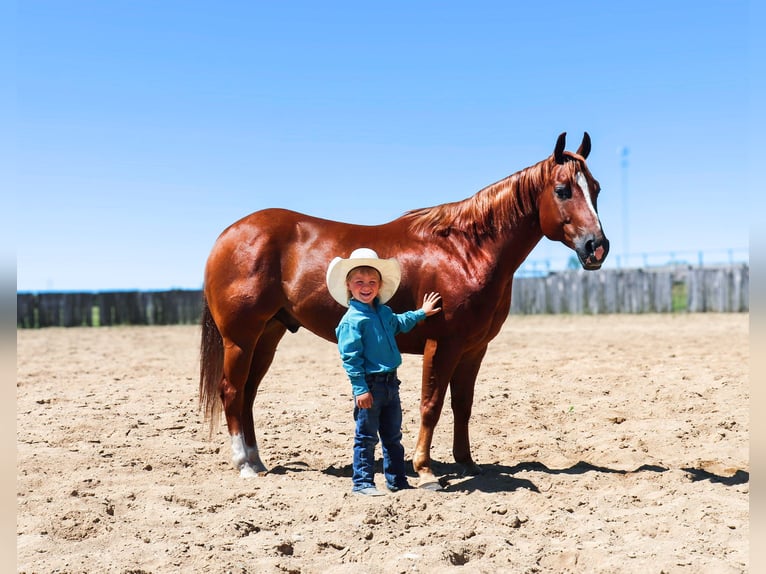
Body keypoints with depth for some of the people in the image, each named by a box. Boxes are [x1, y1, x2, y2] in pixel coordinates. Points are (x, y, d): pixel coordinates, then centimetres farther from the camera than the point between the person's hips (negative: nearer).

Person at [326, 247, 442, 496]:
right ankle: (362, 482, 11)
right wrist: (360, 389, -21)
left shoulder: (385, 313, 9)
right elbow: (350, 358, -17)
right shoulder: (352, 319, -15)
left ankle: (397, 480, 25)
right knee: (366, 437, 1)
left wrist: (421, 313, 41)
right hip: (369, 385, -8)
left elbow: (401, 323, 35)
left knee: (393, 436, 15)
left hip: (390, 382, 8)